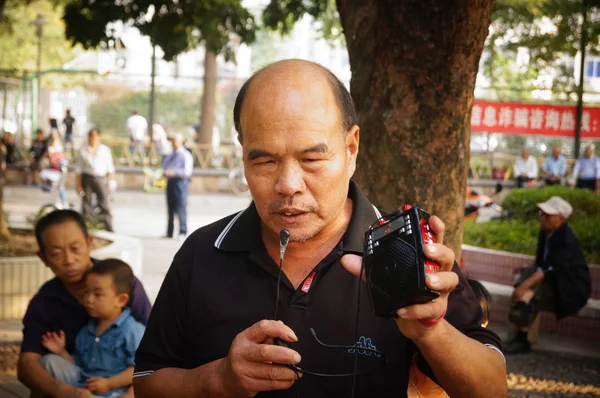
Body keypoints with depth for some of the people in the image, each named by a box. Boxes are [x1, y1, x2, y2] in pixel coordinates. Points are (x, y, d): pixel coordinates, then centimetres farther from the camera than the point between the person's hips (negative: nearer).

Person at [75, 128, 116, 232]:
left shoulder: (105, 150, 4)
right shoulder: (83, 150, 3)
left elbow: (110, 168, 8)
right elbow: (78, 169, 6)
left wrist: (108, 183, 3)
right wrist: (79, 184, 3)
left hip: (100, 178, 0)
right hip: (87, 178, 0)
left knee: (104, 203, -5)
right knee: (87, 203, 4)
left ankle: (108, 227, -3)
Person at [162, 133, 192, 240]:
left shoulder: (186, 155, -3)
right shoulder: (169, 156, 19)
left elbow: (187, 171, -11)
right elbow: (164, 166, 25)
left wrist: (173, 172, -18)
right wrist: (165, 173, 3)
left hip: (180, 182, -7)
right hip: (170, 182, 7)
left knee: (181, 208, -10)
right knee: (170, 208, 9)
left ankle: (182, 233, -10)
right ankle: (169, 232, 14)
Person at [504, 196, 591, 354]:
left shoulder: (566, 239, -22)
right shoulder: (545, 232, 4)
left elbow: (550, 269, -32)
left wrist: (525, 285, -40)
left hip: (571, 288, -8)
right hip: (554, 281, 8)